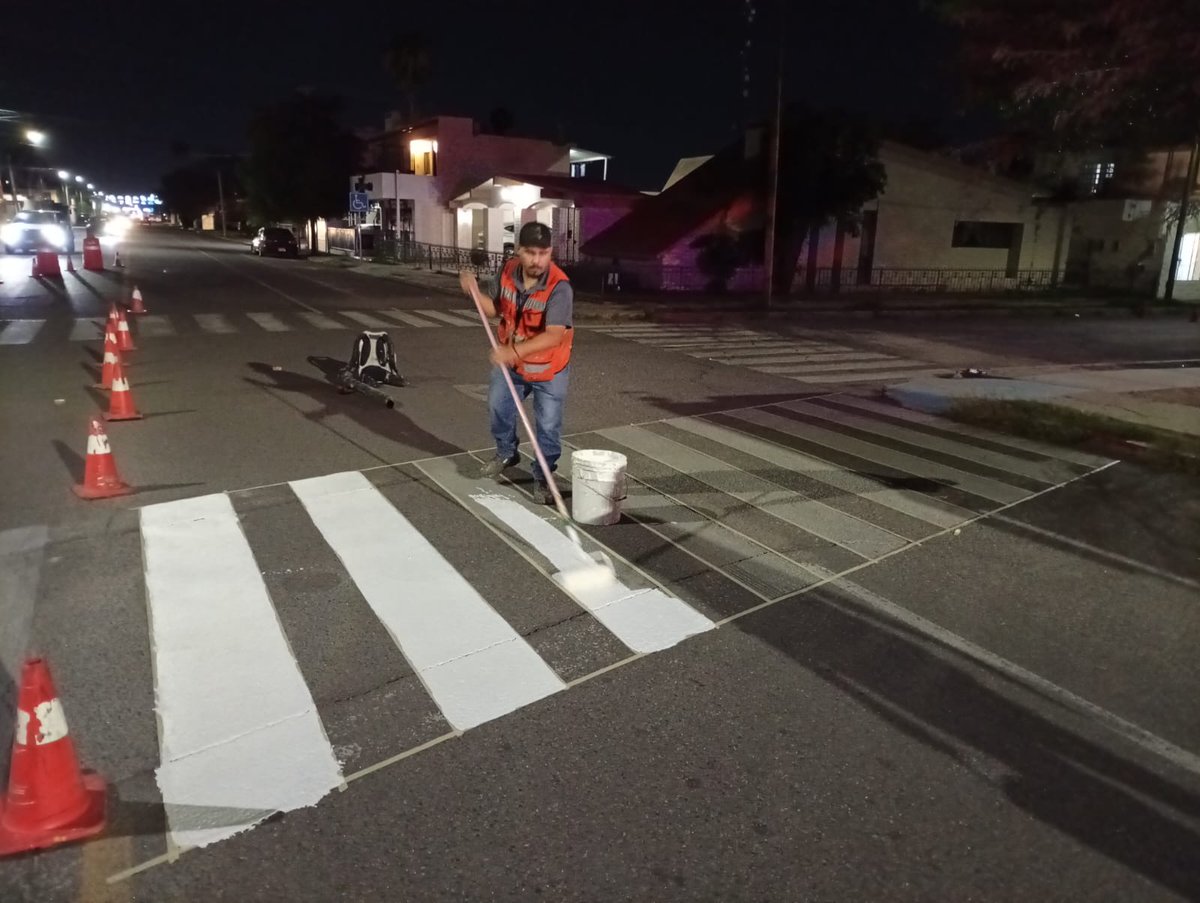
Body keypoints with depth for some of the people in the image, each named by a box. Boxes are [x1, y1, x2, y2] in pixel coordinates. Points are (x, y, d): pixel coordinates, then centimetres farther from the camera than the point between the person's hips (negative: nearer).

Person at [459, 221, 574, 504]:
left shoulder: (559, 287, -30)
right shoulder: (508, 271, -11)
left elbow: (554, 335, -39)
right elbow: (497, 309, 5)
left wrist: (514, 350, -47)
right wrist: (475, 292, -13)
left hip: (548, 369, -6)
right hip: (509, 362, 6)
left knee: (548, 426, 1)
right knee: (498, 407, 22)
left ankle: (543, 477, 24)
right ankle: (506, 453, 50)